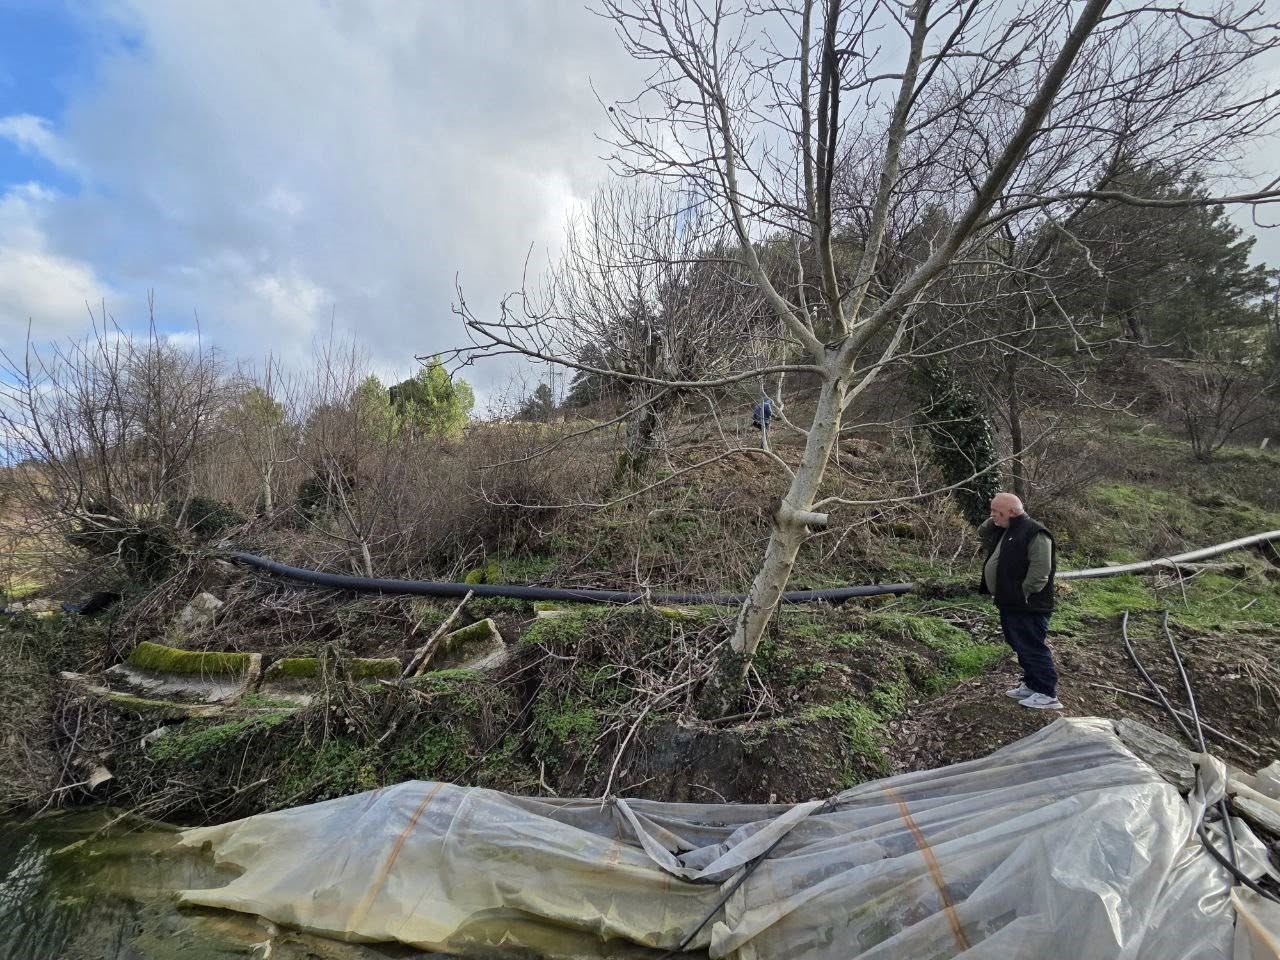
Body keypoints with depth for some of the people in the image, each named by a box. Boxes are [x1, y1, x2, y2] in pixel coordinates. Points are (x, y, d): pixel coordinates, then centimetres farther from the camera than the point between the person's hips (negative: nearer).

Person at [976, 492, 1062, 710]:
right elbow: (983, 535, 27)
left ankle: (1047, 695, 6)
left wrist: (1023, 595, -21)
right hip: (1009, 604, 10)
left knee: (1032, 649, -3)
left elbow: (1040, 570, -23)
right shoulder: (1003, 531, 12)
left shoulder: (1035, 533, -17)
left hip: (1028, 607, -10)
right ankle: (1032, 685, 30)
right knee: (1021, 648, 18)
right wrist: (991, 522, 8)